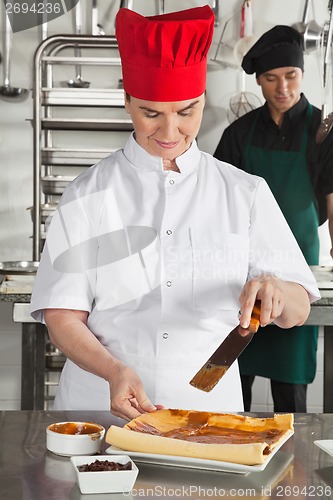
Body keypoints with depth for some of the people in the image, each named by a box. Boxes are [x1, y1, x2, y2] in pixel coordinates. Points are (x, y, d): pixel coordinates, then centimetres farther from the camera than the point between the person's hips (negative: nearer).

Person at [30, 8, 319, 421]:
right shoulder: (89, 196, 1)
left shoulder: (245, 194, 5)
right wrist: (115, 371, -20)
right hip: (101, 405, -1)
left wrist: (275, 290, -16)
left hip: (208, 407, 1)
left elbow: (297, 312, 6)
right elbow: (62, 317, -1)